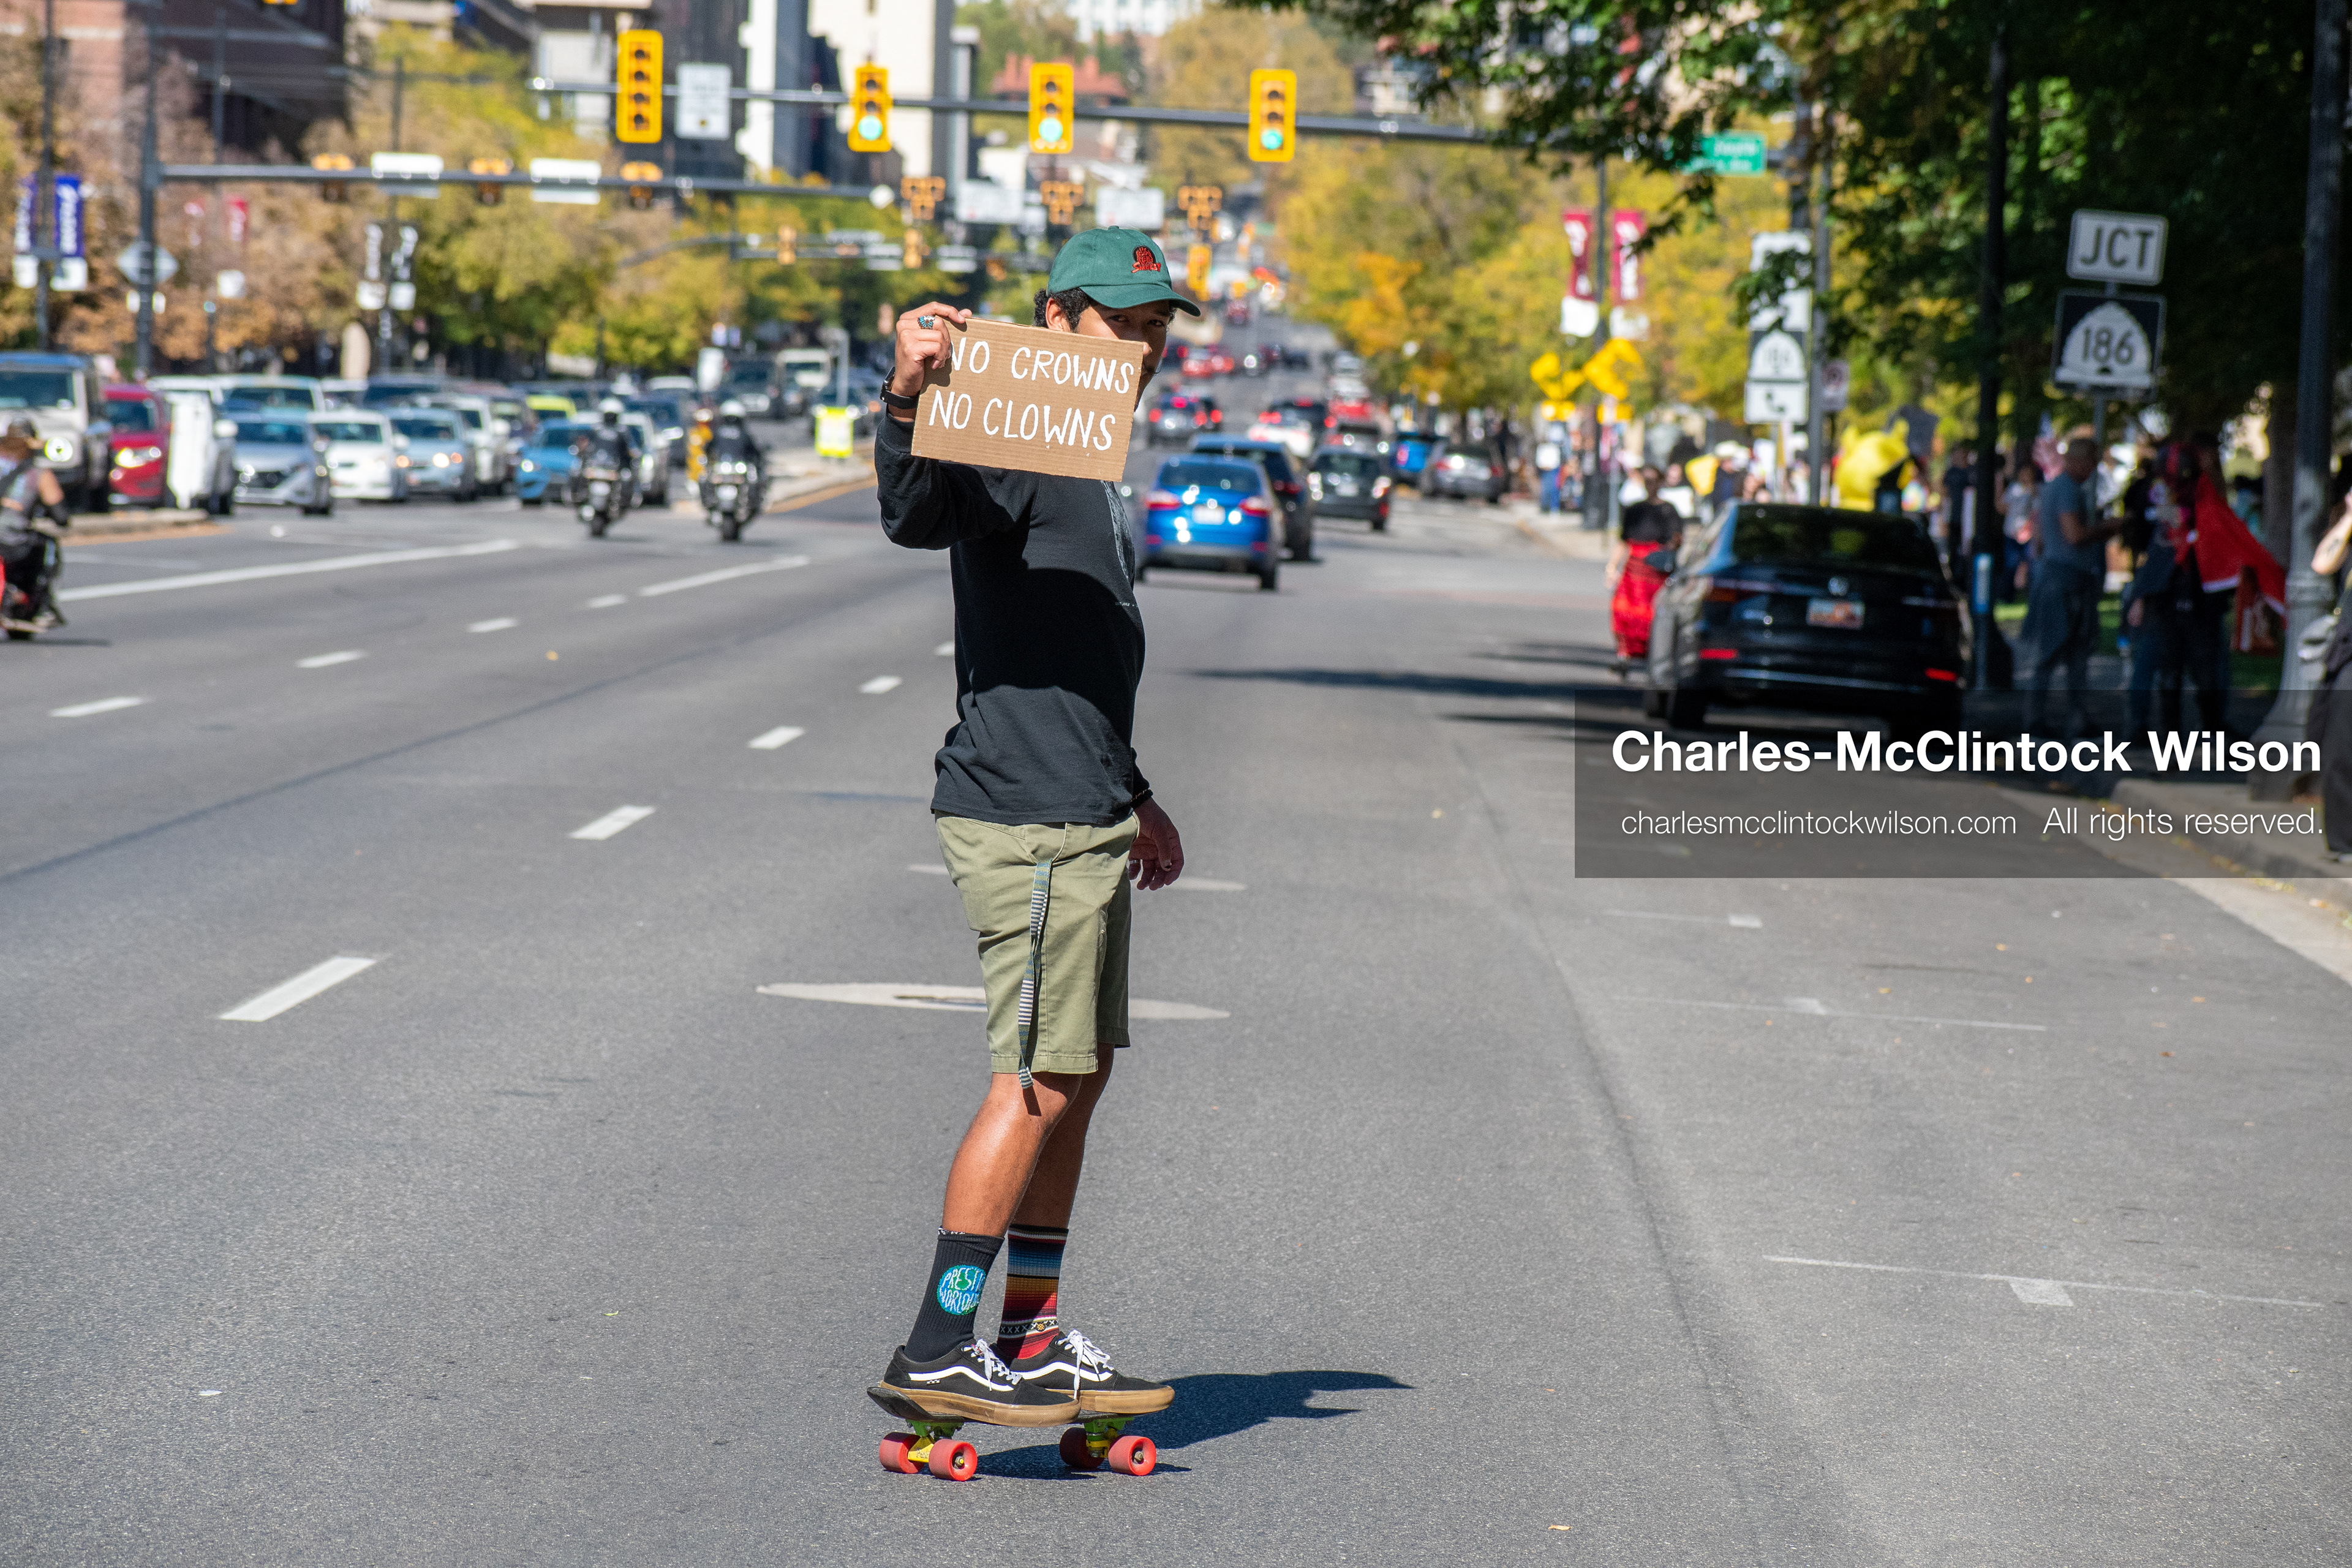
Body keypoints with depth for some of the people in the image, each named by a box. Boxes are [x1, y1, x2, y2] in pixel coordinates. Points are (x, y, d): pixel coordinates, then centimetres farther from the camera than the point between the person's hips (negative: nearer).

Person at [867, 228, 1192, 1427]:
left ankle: (1032, 1341, 19)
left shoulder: (1090, 464, 20)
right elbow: (917, 516, -33)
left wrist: (1132, 797, 32)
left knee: (1078, 1075, 12)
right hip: (1026, 820, -10)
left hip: (1083, 820, 10)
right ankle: (935, 1351, -7)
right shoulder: (1014, 447, -10)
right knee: (1040, 1080, -10)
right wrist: (907, 403, -51)